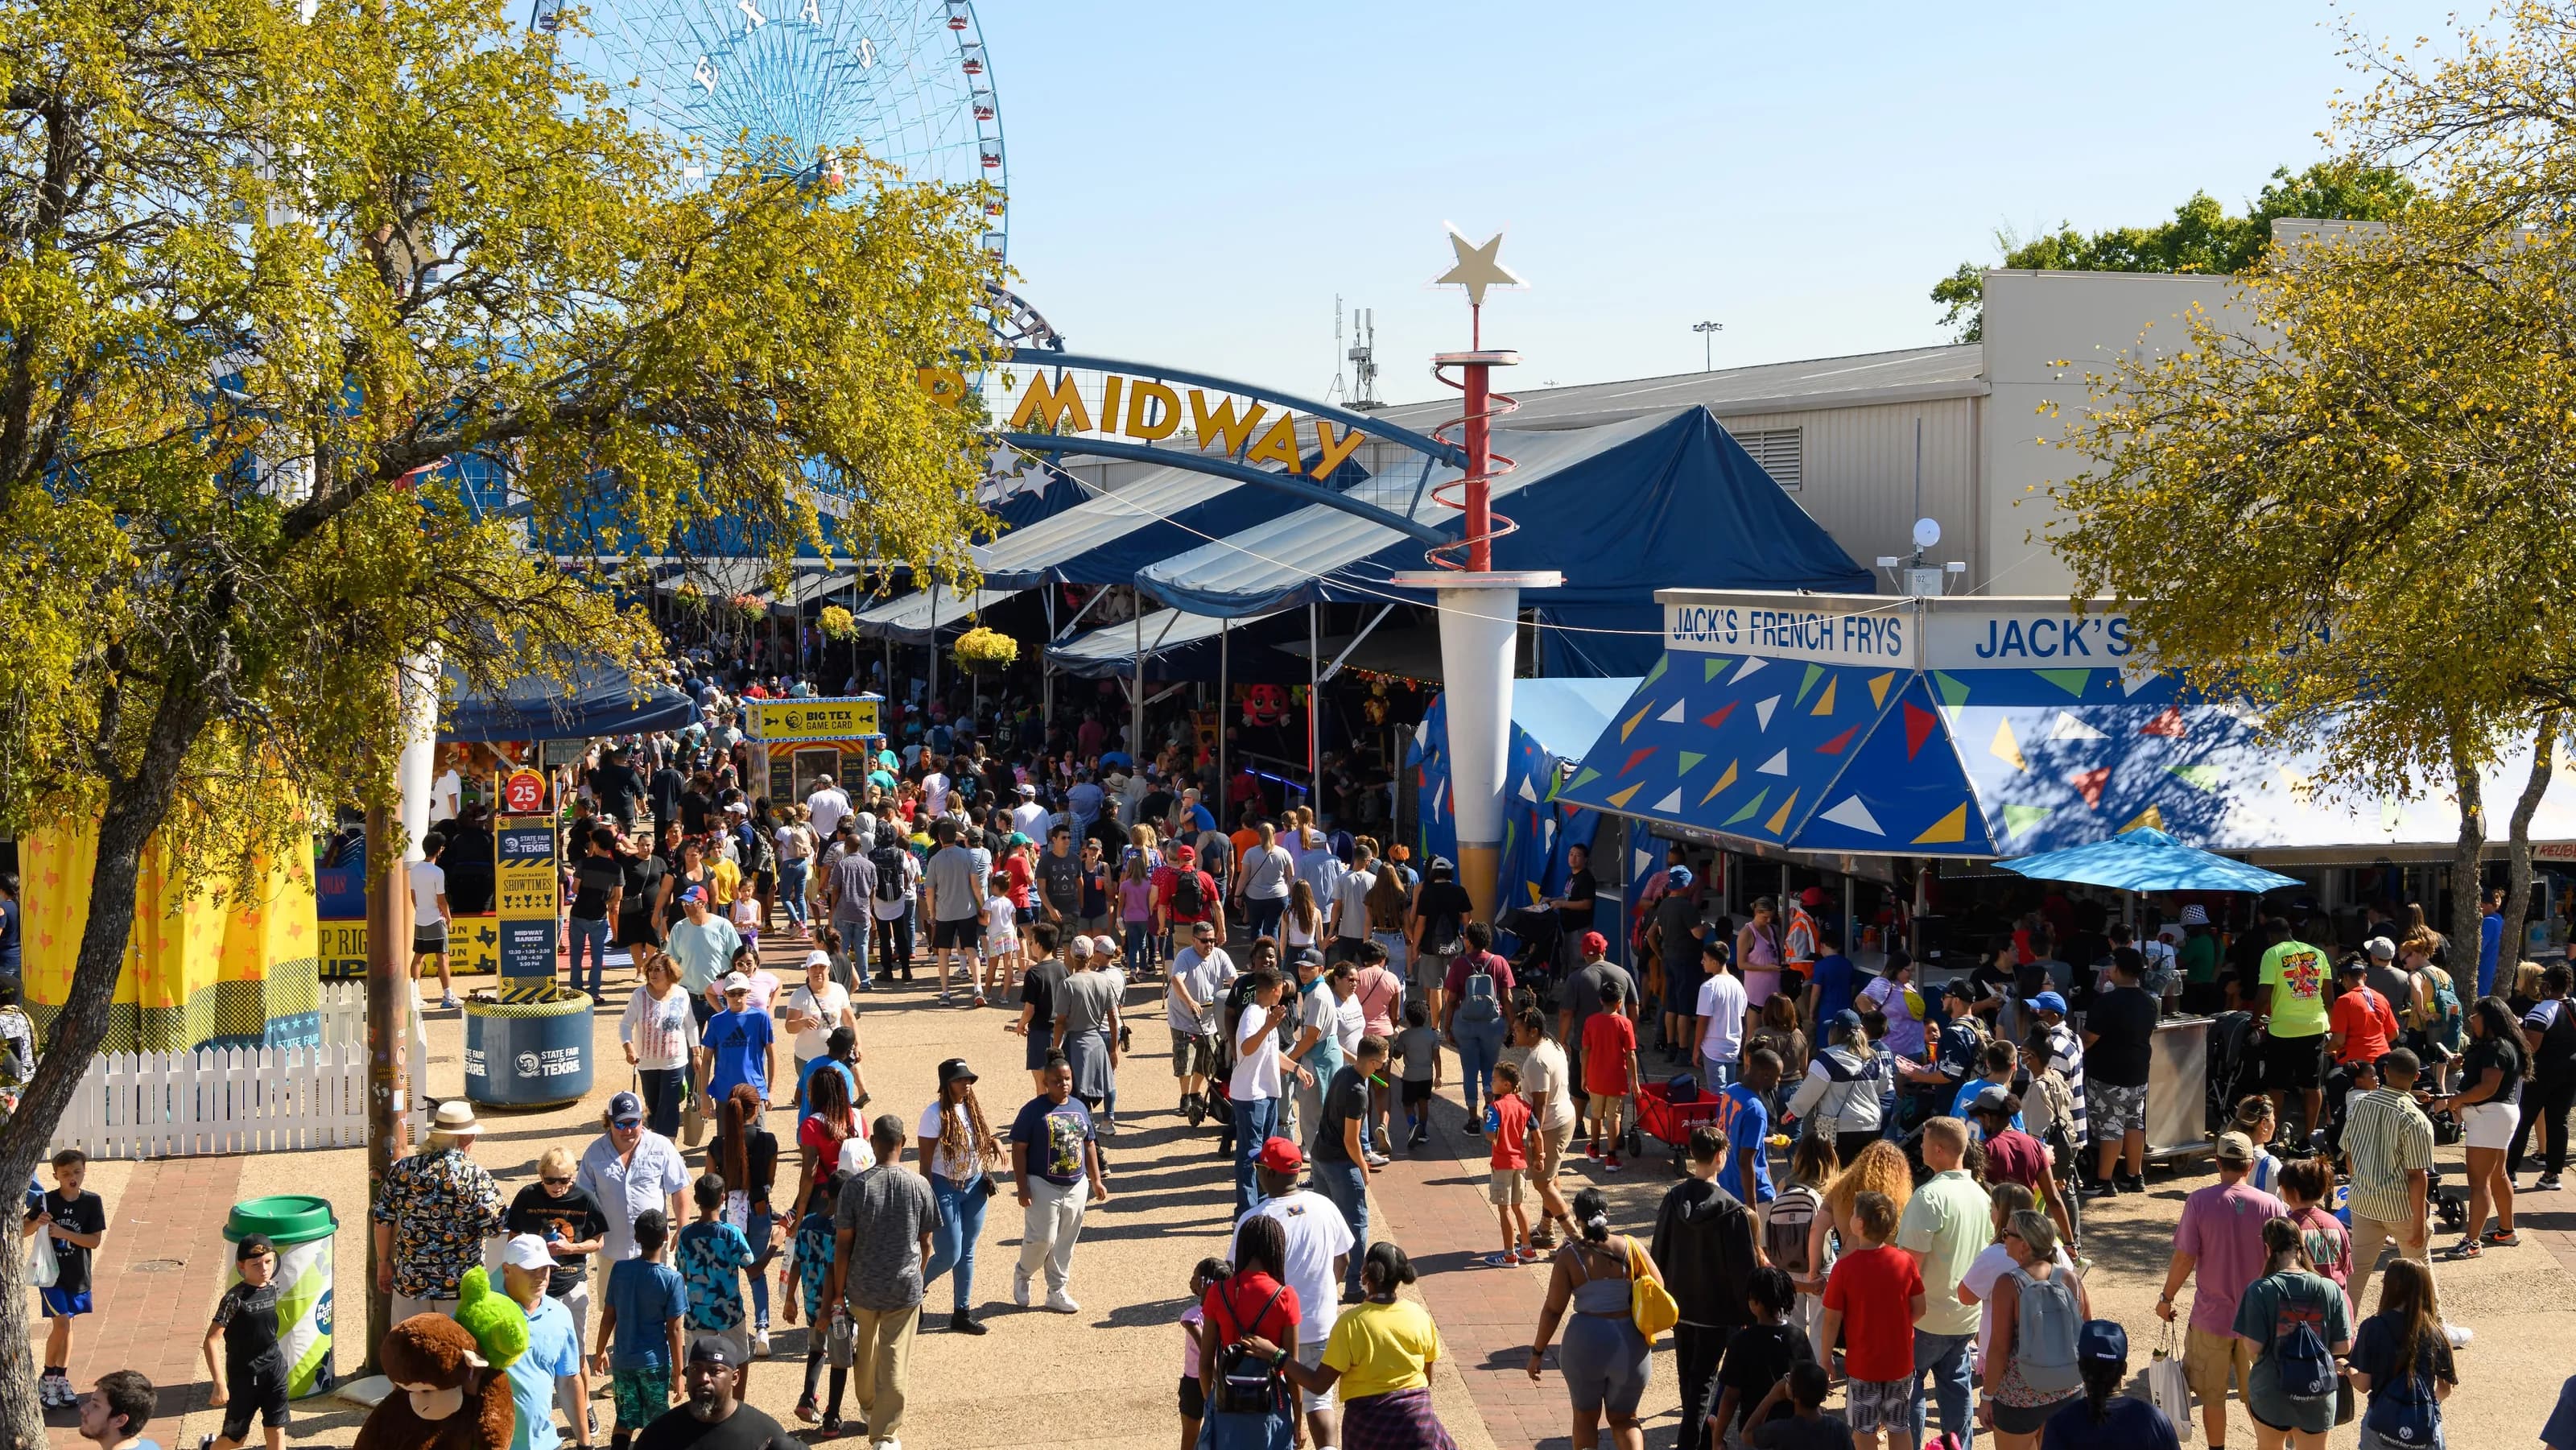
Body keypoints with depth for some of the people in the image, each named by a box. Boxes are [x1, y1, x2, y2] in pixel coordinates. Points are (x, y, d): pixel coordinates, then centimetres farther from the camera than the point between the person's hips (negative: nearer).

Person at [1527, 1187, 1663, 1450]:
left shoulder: (1569, 1256, -8)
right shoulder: (1630, 1247, -4)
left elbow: (1553, 1309, -7)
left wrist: (1537, 1352, 2)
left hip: (1586, 1341, -2)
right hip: (1631, 1343, 2)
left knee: (1586, 1416, 20)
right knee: (1623, 1417, 18)